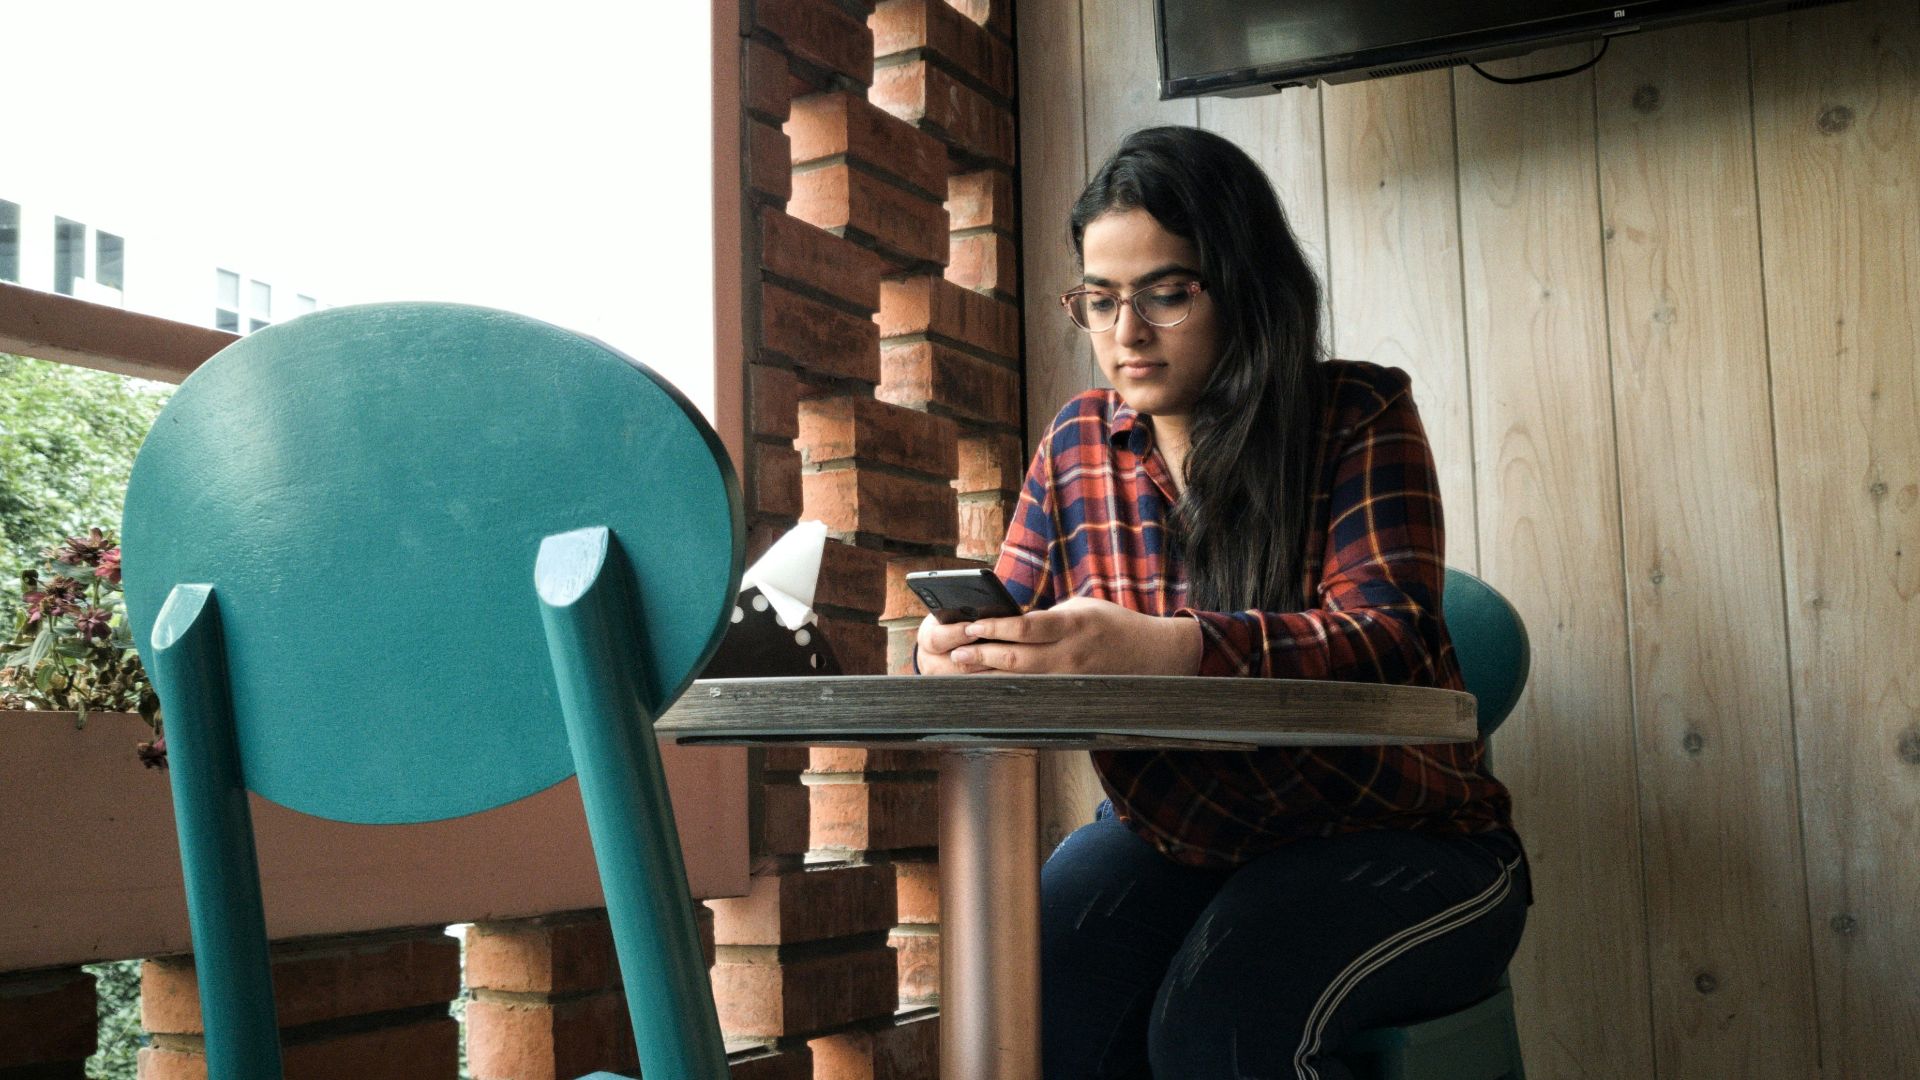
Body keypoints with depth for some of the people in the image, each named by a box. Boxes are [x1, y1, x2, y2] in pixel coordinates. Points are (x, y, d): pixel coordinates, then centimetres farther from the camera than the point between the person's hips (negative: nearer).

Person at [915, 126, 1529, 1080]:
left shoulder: (1360, 418, -8)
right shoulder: (1077, 442, 4)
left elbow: (1392, 637, -23)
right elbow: (1013, 621, 6)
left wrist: (1164, 648, -42)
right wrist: (957, 646, -21)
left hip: (1390, 839, -3)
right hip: (1171, 837, 4)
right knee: (1031, 1000, -25)